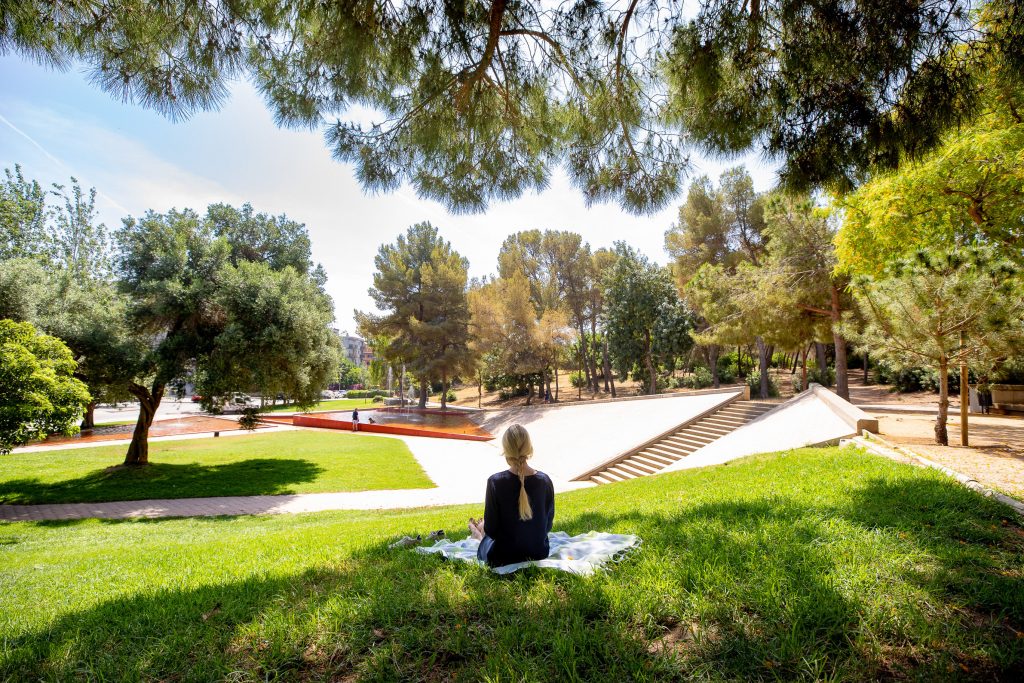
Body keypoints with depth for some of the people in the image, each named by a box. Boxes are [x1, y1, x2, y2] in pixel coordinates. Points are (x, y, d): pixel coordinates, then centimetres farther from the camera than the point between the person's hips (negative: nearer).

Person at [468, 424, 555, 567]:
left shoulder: (496, 482, -22)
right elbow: (548, 525, 0)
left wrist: (483, 528, 7)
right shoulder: (545, 481, -12)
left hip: (503, 557, -3)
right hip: (539, 554, 4)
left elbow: (491, 530, -15)